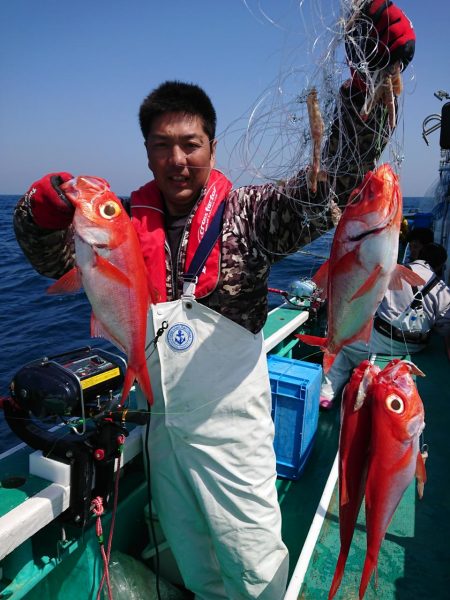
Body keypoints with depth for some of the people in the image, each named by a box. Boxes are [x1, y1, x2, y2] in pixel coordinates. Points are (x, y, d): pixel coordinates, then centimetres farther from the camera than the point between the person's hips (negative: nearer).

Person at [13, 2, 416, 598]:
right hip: (164, 424, 5)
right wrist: (43, 212, -19)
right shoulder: (130, 221, -2)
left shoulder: (248, 213, -14)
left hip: (231, 428, -4)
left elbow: (332, 176, -26)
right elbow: (56, 259, 2)